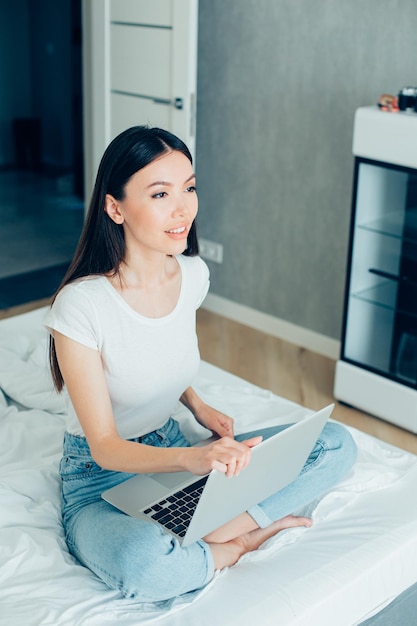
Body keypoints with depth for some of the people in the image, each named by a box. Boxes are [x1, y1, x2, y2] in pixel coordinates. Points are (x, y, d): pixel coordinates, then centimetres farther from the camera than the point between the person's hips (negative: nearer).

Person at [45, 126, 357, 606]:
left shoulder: (193, 275, -6)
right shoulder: (81, 306, -25)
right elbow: (104, 447, -23)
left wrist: (198, 407, -3)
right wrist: (193, 459, -40)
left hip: (173, 449, 6)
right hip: (99, 481, -5)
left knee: (336, 445, -6)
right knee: (147, 566, -40)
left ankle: (216, 533, -17)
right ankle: (240, 543, -9)